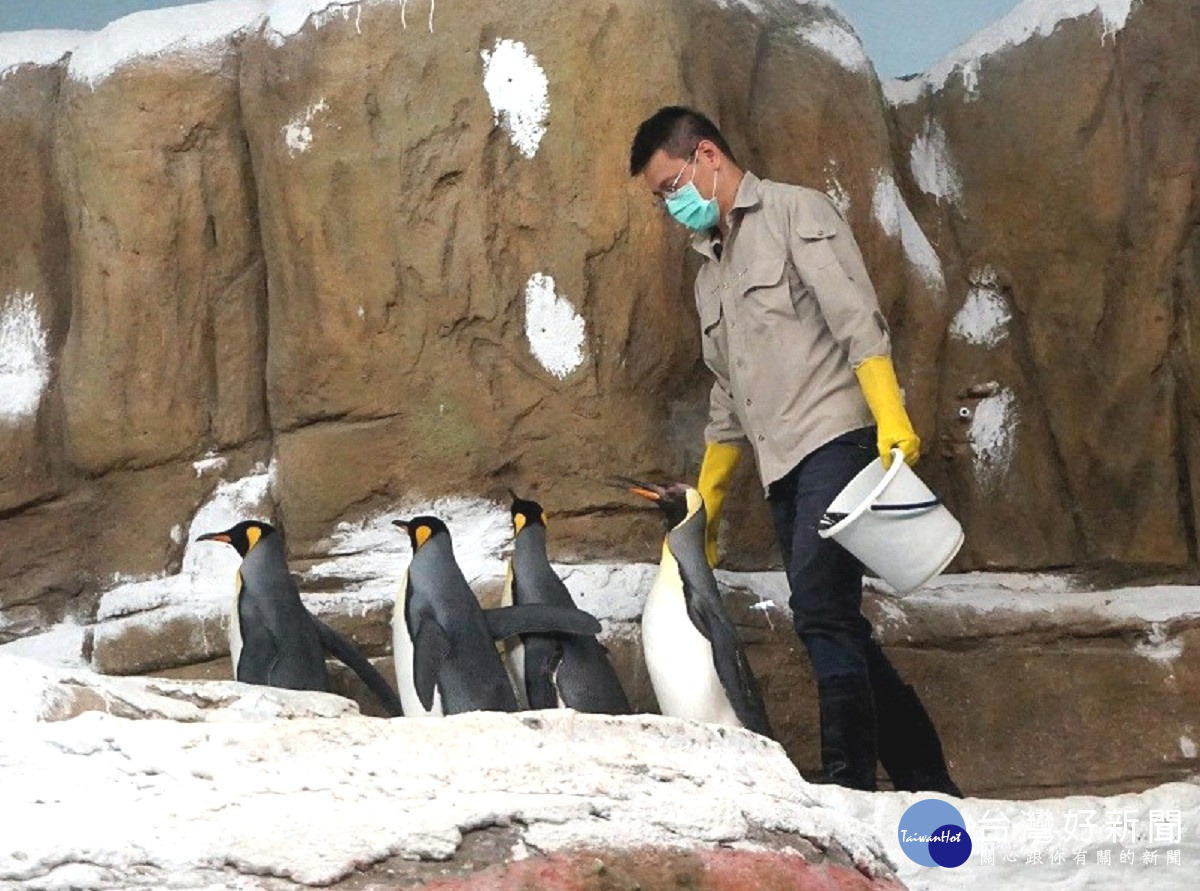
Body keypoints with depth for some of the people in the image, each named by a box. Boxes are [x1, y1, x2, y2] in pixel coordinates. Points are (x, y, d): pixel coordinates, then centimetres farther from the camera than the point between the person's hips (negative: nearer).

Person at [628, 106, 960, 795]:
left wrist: (892, 421, -23)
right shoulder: (712, 271, 24)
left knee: (821, 609, -19)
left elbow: (859, 320, -11)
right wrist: (706, 504, 25)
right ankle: (928, 784, 11)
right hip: (783, 466, 8)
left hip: (837, 437, -8)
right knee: (837, 628, 5)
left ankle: (850, 780, -20)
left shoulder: (793, 211, 1)